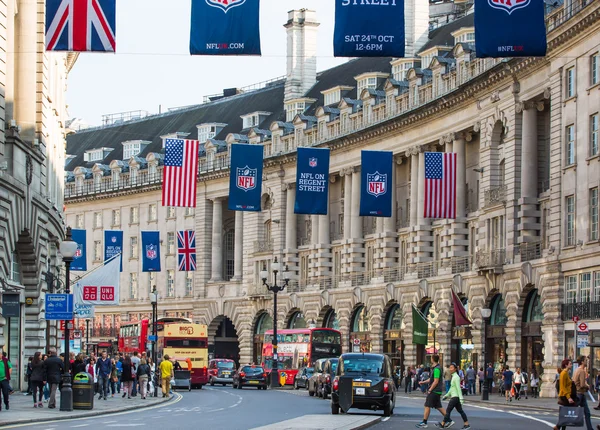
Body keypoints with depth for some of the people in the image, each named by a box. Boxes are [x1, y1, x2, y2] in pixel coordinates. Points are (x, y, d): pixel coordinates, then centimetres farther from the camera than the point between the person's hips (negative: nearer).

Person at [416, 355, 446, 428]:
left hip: (434, 391, -10)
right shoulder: (434, 368, 14)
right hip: (437, 392, 10)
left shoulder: (436, 369, -18)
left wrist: (430, 390, -16)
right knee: (438, 407, 13)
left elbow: (436, 381, -20)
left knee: (427, 406, -4)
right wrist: (423, 382, 12)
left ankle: (424, 423, 0)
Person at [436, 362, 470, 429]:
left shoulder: (456, 377, -14)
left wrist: (461, 398, -24)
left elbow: (458, 388, -20)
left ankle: (443, 424, 2)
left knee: (448, 410, -3)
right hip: (455, 396, 10)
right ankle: (466, 424, 10)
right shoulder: (454, 377, 15)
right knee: (460, 411, 10)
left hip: (455, 397, -10)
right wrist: (446, 395, 25)